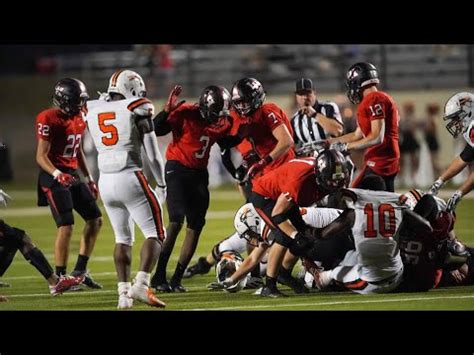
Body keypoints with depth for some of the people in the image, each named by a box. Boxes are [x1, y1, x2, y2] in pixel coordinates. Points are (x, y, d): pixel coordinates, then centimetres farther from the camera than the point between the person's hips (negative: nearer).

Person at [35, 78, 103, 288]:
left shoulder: (79, 119, 11)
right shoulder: (49, 120, -16)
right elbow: (41, 156, -19)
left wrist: (89, 178, 20)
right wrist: (58, 175, -34)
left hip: (72, 175, 9)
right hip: (54, 177, -9)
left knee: (95, 220, 9)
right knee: (66, 226, -14)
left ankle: (80, 270, 16)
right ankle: (59, 278, -7)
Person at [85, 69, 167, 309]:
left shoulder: (93, 111, 9)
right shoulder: (137, 110, -5)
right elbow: (153, 155, -4)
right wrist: (161, 184, 10)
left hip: (105, 181, 5)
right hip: (130, 178, -5)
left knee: (123, 239, 17)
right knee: (155, 235, 1)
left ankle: (123, 293, 10)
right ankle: (140, 285, -16)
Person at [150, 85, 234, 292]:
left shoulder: (222, 124, 4)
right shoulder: (186, 114, -16)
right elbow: (156, 130, -21)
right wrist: (168, 110, -32)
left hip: (199, 174, 7)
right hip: (177, 169, -7)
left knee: (196, 227, 2)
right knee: (176, 221, -18)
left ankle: (176, 279, 9)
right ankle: (159, 277, -13)